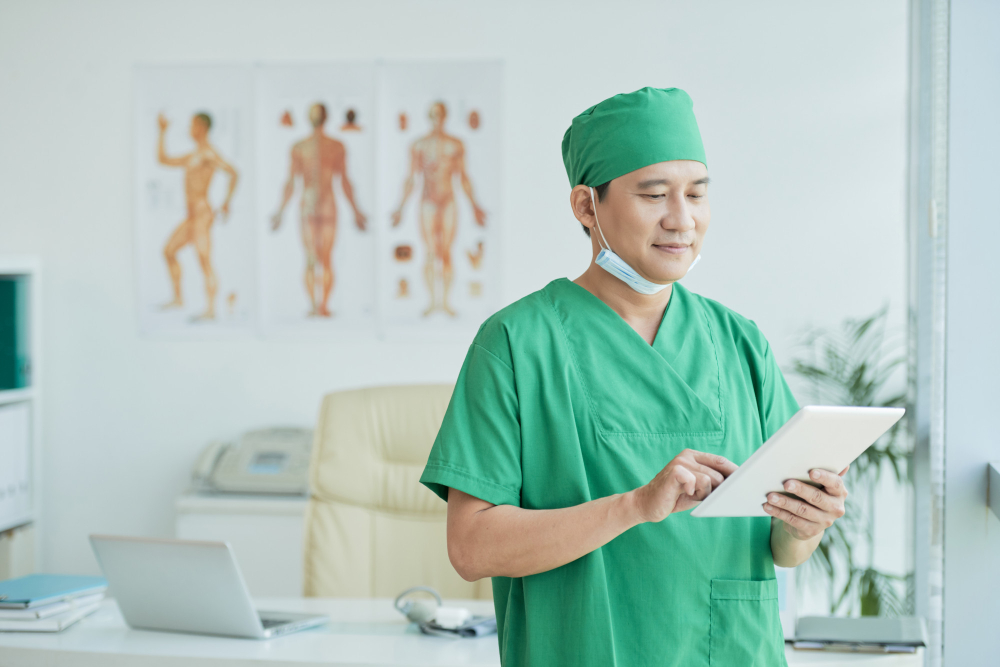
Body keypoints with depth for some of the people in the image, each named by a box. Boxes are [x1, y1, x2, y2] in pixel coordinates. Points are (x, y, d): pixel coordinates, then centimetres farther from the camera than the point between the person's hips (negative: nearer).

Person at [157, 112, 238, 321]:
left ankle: (210, 310, -13)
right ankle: (178, 298, 22)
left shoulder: (209, 153, -10)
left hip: (202, 214, -10)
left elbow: (233, 173, -21)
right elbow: (163, 159, 28)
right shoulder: (193, 156, 20)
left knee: (205, 263, -12)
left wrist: (227, 202, -23)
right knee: (168, 251, 17)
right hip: (192, 217, 10)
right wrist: (162, 131, 25)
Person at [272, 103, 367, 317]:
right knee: (327, 259, 4)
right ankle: (324, 306, 3)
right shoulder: (338, 146, -2)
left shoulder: (298, 147, -2)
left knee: (310, 260, 2)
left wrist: (280, 213, 4)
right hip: (329, 207, 0)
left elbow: (290, 183, -2)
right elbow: (344, 182, -1)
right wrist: (355, 211, 6)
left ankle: (313, 306, -2)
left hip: (307, 208, 0)